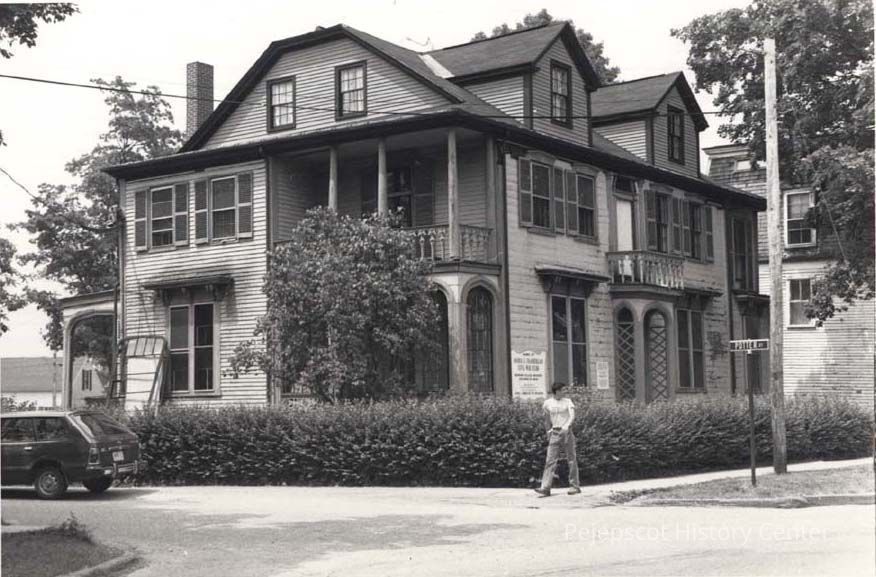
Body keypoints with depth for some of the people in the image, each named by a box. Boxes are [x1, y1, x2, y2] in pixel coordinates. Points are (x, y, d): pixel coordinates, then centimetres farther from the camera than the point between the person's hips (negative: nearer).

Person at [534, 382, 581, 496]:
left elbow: (572, 415, -13)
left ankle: (574, 486, 15)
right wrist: (548, 431, 18)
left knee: (572, 459, 4)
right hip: (554, 434, 1)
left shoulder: (567, 401, 1)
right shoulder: (547, 403, 4)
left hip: (567, 432, -1)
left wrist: (567, 425, -30)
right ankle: (545, 488, -12)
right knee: (550, 460, -6)